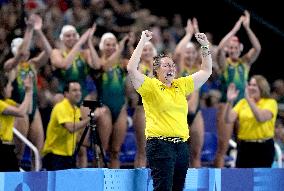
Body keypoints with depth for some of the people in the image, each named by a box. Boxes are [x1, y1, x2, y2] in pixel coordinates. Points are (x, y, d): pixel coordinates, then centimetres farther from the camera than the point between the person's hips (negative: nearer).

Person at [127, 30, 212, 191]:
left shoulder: (181, 85, 16)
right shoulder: (150, 86, 0)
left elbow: (206, 71, 22)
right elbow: (131, 69, -14)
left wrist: (205, 46, 15)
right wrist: (143, 42, -13)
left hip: (182, 145, 6)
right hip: (160, 145, -6)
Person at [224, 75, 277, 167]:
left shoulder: (270, 102, -4)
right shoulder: (242, 102, 9)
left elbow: (261, 118, -25)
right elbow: (229, 119, -2)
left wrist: (249, 99, -27)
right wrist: (230, 102, -16)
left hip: (263, 147, -4)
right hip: (244, 146, 4)